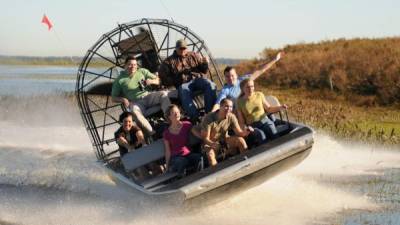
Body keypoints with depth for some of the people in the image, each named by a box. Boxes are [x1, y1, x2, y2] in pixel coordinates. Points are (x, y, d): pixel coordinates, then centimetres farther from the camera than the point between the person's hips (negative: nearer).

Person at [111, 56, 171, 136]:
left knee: (164, 93, -25)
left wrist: (151, 81, -10)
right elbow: (114, 98, 10)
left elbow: (158, 80, 13)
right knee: (134, 112, -38)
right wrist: (123, 100, -11)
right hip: (135, 102, -2)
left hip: (147, 96, 3)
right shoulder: (120, 80, 8)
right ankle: (153, 133, -43)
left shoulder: (142, 71, 13)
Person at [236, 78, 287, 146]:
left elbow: (268, 109, 18)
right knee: (261, 136, -35)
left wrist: (280, 107, 2)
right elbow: (241, 121, 2)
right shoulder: (240, 101, 1)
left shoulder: (259, 95, 7)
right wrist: (245, 129, -17)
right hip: (252, 126, -2)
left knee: (274, 134, -30)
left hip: (265, 121, 2)